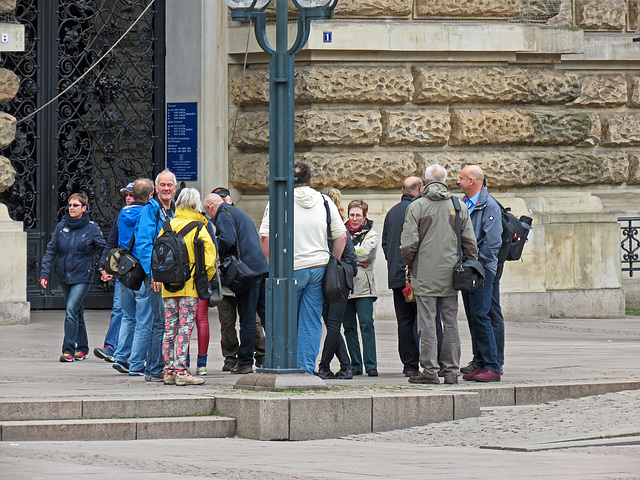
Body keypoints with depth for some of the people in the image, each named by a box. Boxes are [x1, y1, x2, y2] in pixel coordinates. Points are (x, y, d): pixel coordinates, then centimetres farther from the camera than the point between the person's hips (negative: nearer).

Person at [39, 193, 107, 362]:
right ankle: (83, 348, 28)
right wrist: (44, 273, 1)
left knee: (72, 310, -17)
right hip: (64, 277, 5)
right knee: (77, 312, 15)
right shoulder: (61, 226, 4)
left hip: (82, 277, -4)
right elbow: (50, 251, 7)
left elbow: (104, 249, 4)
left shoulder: (92, 228, -5)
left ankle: (68, 350, -15)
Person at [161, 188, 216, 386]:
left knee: (169, 328, 9)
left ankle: (169, 370, 9)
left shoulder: (167, 227, 6)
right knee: (185, 328, -4)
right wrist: (205, 277, 3)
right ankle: (181, 371, -8)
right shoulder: (198, 229, -7)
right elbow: (209, 256, -11)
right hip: (189, 286, -4)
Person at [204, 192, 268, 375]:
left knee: (247, 317, -4)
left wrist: (221, 253, 0)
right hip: (262, 267, 8)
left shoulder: (223, 215, -3)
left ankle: (245, 362, -1)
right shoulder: (239, 213, 25)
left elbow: (227, 240, -20)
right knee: (265, 313, 9)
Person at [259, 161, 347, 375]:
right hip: (318, 268, 3)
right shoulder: (324, 202, 5)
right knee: (311, 322, 6)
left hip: (290, 269, -3)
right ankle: (307, 369, 3)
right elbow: (341, 237, 7)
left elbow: (264, 238, -8)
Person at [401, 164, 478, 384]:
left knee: (427, 323, -1)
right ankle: (451, 370, 9)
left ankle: (430, 370, -3)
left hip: (425, 275, -3)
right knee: (450, 322, 8)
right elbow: (470, 242, 6)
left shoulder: (416, 207, -6)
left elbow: (408, 244, -9)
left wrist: (409, 264, 8)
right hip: (450, 275, 3)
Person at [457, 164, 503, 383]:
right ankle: (480, 364, 12)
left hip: (482, 269, -8)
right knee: (473, 317, 8)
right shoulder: (463, 204, 15)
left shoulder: (489, 206, -9)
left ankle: (493, 367, -11)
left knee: (480, 316, -12)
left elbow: (491, 242, -14)